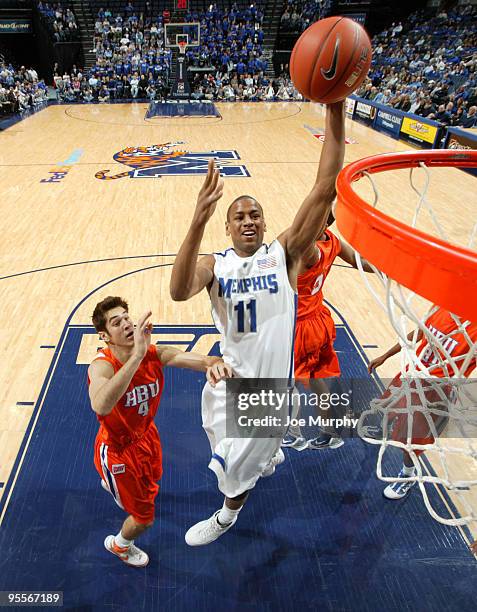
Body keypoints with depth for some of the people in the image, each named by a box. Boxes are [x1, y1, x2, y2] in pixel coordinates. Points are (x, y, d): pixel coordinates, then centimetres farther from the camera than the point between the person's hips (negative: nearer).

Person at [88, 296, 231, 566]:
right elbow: (100, 406, -58)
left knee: (153, 478, 36)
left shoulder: (155, 353, -22)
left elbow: (197, 359, -35)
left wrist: (214, 363, -59)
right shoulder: (102, 366, -35)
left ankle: (111, 482, 70)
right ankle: (119, 545, 49)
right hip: (118, 449, -5)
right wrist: (137, 354, -64)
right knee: (144, 518, 11)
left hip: (146, 435, 5)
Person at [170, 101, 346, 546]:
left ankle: (227, 515, 48)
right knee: (224, 437, 29)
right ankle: (270, 453, 64)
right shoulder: (215, 264, -11)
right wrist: (199, 219, -47)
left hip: (271, 379, -3)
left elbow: (325, 190, -24)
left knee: (239, 460, 14)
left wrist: (335, 111, -32)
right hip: (230, 375, 3)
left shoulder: (284, 252, -13)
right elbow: (179, 292, -35)